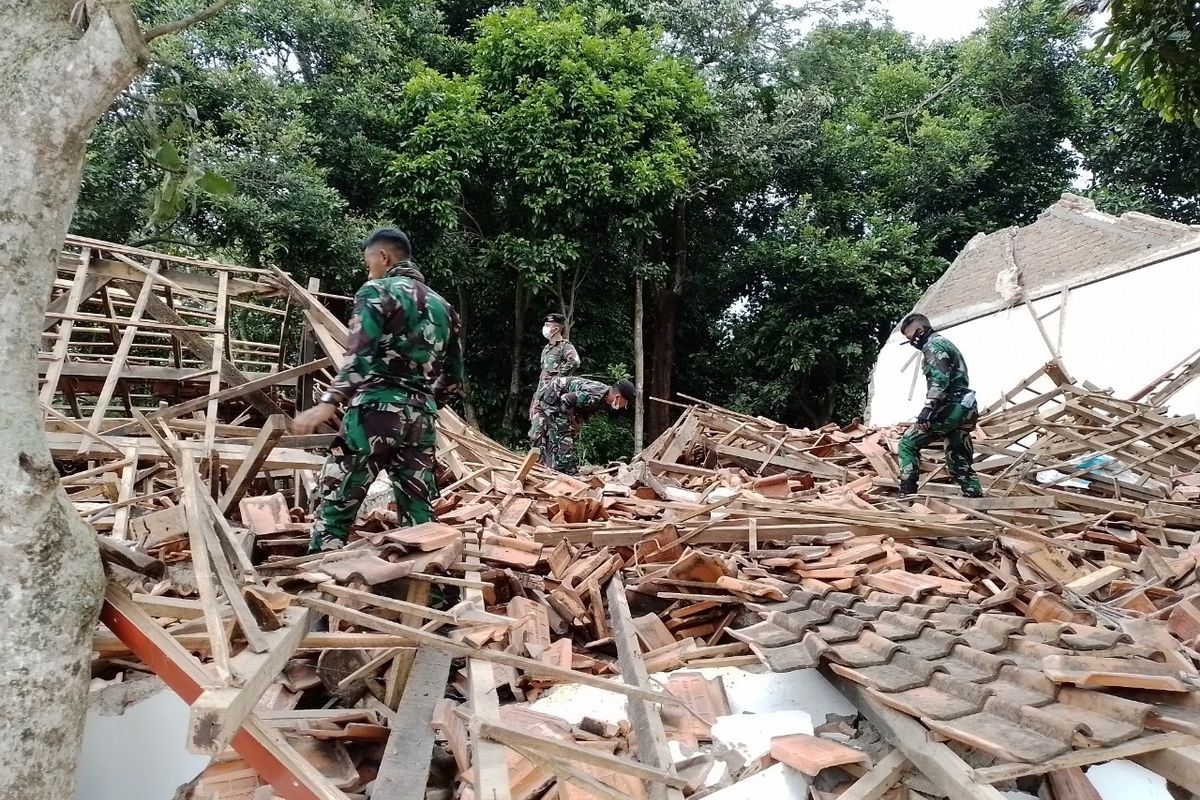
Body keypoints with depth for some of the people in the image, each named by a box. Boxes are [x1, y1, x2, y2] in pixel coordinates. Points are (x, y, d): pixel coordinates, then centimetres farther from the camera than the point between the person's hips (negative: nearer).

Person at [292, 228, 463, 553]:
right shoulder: (442, 305, 19)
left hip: (377, 410, -6)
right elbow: (453, 377, 20)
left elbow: (361, 355, -17)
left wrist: (328, 404, -23)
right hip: (421, 418, 6)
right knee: (419, 513, 7)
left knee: (334, 502, 2)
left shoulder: (377, 290, 0)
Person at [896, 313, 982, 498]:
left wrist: (928, 408, -28)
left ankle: (907, 493, -8)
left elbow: (940, 379, -20)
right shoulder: (945, 343, 26)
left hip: (950, 407, -10)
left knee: (908, 443, -4)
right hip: (964, 408, 10)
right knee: (959, 461, 12)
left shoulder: (933, 345, -5)